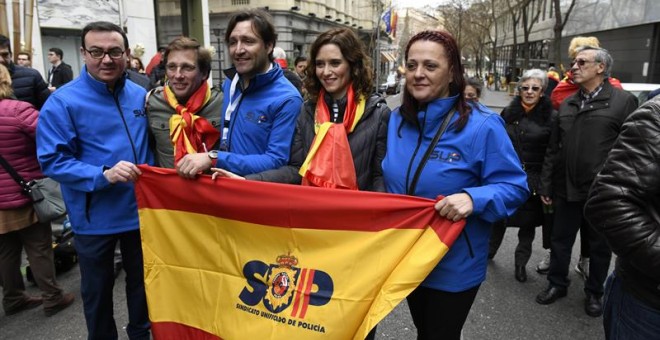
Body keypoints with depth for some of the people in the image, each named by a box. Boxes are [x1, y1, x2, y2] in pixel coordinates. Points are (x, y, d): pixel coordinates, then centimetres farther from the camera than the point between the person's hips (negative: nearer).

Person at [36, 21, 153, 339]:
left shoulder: (140, 96, 1)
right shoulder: (62, 102, -14)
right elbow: (52, 160, -18)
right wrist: (104, 175, -29)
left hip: (140, 209, 4)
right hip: (95, 217, -4)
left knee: (142, 280, 21)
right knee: (98, 290, 16)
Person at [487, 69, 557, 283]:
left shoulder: (551, 117, -6)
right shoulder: (508, 113, 3)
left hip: (534, 180, -2)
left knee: (528, 223, 10)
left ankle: (521, 263, 28)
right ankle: (489, 250, 37)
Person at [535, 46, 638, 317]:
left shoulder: (623, 101, -7)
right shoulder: (567, 104, 9)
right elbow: (553, 149, 10)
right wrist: (546, 185, 8)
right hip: (567, 190, 4)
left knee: (600, 247, 13)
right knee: (560, 241, 15)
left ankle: (594, 293, 33)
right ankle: (557, 284, 35)